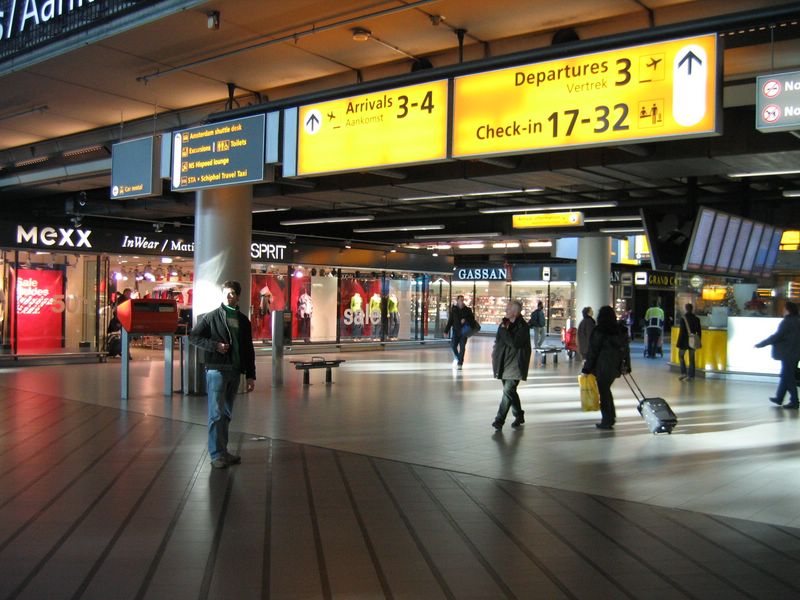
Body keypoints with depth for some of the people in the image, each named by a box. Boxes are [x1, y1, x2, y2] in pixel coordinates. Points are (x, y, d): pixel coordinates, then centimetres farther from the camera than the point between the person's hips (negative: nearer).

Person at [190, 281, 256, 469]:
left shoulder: (243, 321, 12)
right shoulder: (211, 317, 0)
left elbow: (249, 349, 14)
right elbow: (194, 336, 0)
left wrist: (250, 375, 10)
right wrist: (215, 345, -14)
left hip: (234, 371, 5)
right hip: (216, 369, -5)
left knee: (226, 414, 11)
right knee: (216, 413, -6)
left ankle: (223, 451, 20)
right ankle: (217, 455, -2)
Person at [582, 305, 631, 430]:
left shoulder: (599, 331, -14)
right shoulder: (621, 330, 5)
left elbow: (593, 351, -11)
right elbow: (626, 349, 9)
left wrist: (587, 368, -6)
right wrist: (627, 366, 16)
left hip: (603, 367, -7)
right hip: (616, 367, 7)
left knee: (604, 392, 2)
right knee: (606, 389, 22)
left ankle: (607, 421, 7)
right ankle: (611, 416, 27)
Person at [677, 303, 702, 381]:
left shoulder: (684, 318, -13)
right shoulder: (696, 318, 1)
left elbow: (682, 331, -14)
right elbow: (698, 331, 6)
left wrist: (679, 343, -10)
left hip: (684, 341, -4)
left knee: (681, 356, 12)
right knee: (691, 358, 9)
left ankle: (683, 373, 2)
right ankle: (691, 375, 11)